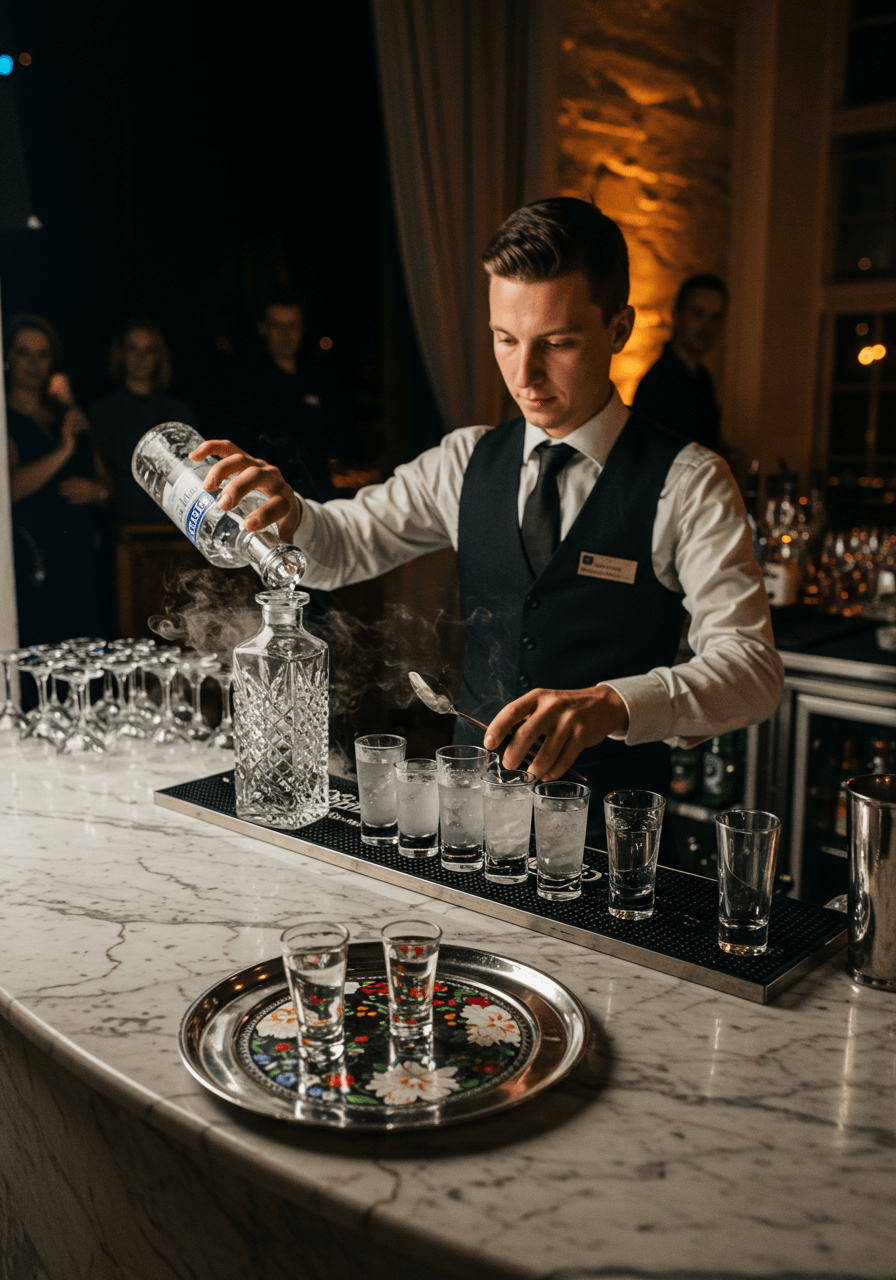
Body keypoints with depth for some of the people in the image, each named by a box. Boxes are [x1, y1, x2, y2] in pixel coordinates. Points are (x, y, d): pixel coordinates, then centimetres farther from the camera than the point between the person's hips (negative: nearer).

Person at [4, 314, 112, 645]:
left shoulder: (69, 415, 19)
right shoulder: (7, 419, 0)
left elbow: (105, 480, 23)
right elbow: (12, 488, -14)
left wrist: (97, 491, 0)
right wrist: (62, 451, -22)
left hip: (84, 563, 5)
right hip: (32, 567, -5)